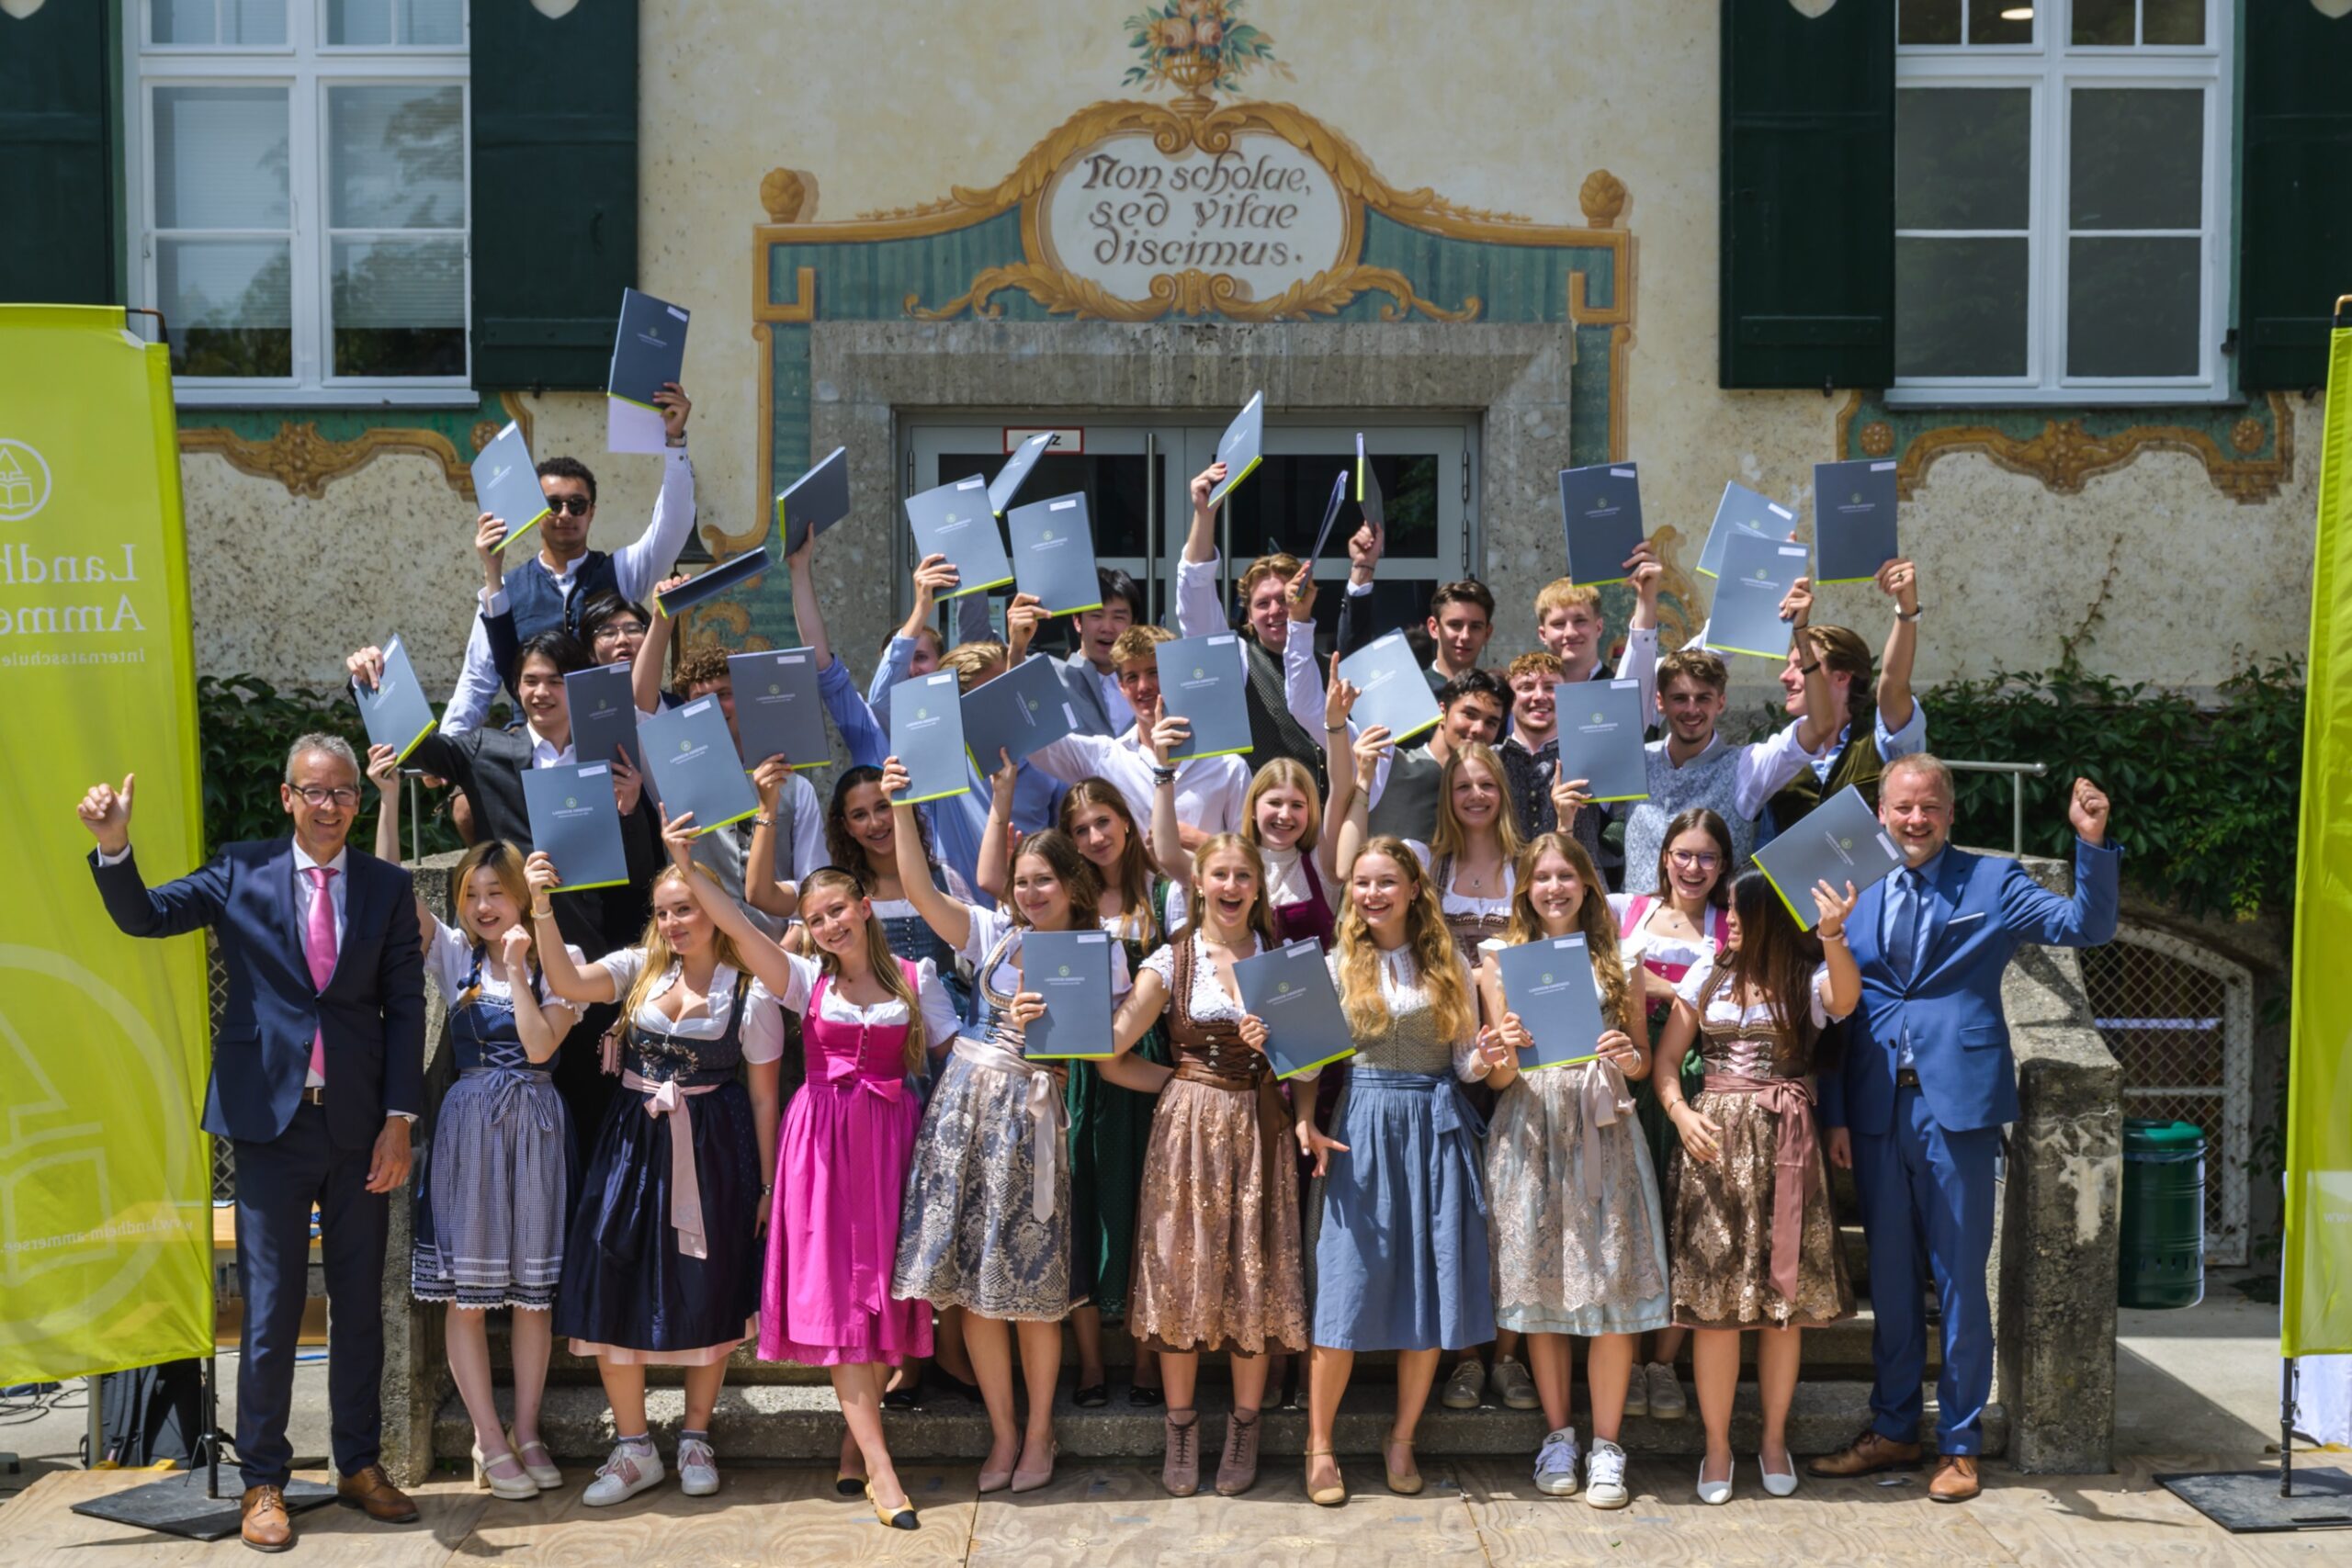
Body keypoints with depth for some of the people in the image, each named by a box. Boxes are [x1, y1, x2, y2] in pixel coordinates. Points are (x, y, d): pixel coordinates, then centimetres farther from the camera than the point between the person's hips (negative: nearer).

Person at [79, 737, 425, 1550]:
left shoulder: (388, 886, 4)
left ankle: (359, 1464, 24)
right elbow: (142, 916, -5)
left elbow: (405, 1005, 2)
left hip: (360, 1125, 2)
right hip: (271, 1119, -1)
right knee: (269, 1310, 2)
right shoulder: (241, 873, 2)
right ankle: (263, 1482, 14)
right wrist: (114, 847, -26)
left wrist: (399, 1120, -3)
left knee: (360, 1304, 11)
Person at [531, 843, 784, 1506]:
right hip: (634, 1145, 3)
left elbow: (763, 1097, 0)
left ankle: (695, 1437, 25)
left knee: (706, 1295, 5)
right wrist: (542, 907, -24)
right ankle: (634, 1447, 14)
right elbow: (567, 982, -13)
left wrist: (765, 1184, -1)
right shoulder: (640, 969, 5)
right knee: (613, 1288, 0)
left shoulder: (750, 992, -2)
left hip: (713, 1152, -2)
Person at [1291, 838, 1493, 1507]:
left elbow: (1464, 1057, 9)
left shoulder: (1449, 965, 9)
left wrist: (1483, 1059, -14)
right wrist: (1305, 1123, -13)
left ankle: (1401, 1441, 18)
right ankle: (1320, 1446, 8)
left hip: (1436, 1127, 2)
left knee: (1432, 1290, 3)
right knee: (1346, 1289, -4)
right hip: (1361, 1125, -2)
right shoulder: (1337, 966, 6)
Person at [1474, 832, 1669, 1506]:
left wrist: (1626, 1058, -10)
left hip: (1602, 1129, 0)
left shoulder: (1615, 957, 10)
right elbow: (1497, 1078, 5)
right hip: (1530, 1130, 0)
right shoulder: (1501, 959, 7)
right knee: (1541, 1286, 2)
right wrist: (1507, 1051, -17)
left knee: (1612, 1289, -4)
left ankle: (1606, 1445, 6)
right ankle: (1557, 1435, 16)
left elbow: (1644, 1062, 12)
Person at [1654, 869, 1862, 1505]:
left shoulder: (1810, 979, 2)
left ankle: (1774, 1439, 19)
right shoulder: (1708, 976, 9)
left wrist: (1832, 935, -38)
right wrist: (1681, 1113, -11)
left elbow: (1845, 1000, -22)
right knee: (1714, 1294, -1)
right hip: (1715, 1140, 1)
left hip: (1785, 1142, -1)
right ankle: (1717, 1446, 9)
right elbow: (1666, 1059, 7)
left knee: (1784, 1295, 4)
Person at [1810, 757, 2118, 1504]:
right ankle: (1893, 1429, 26)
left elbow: (2087, 926, -8)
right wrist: (1835, 1114, 5)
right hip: (1877, 1110, 3)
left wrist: (2092, 843, -22)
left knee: (1960, 1279, 2)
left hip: (1958, 1106, -3)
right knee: (1890, 1275, 13)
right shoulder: (1852, 891, 9)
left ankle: (1961, 1442, 14)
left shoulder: (1991, 883, 2)